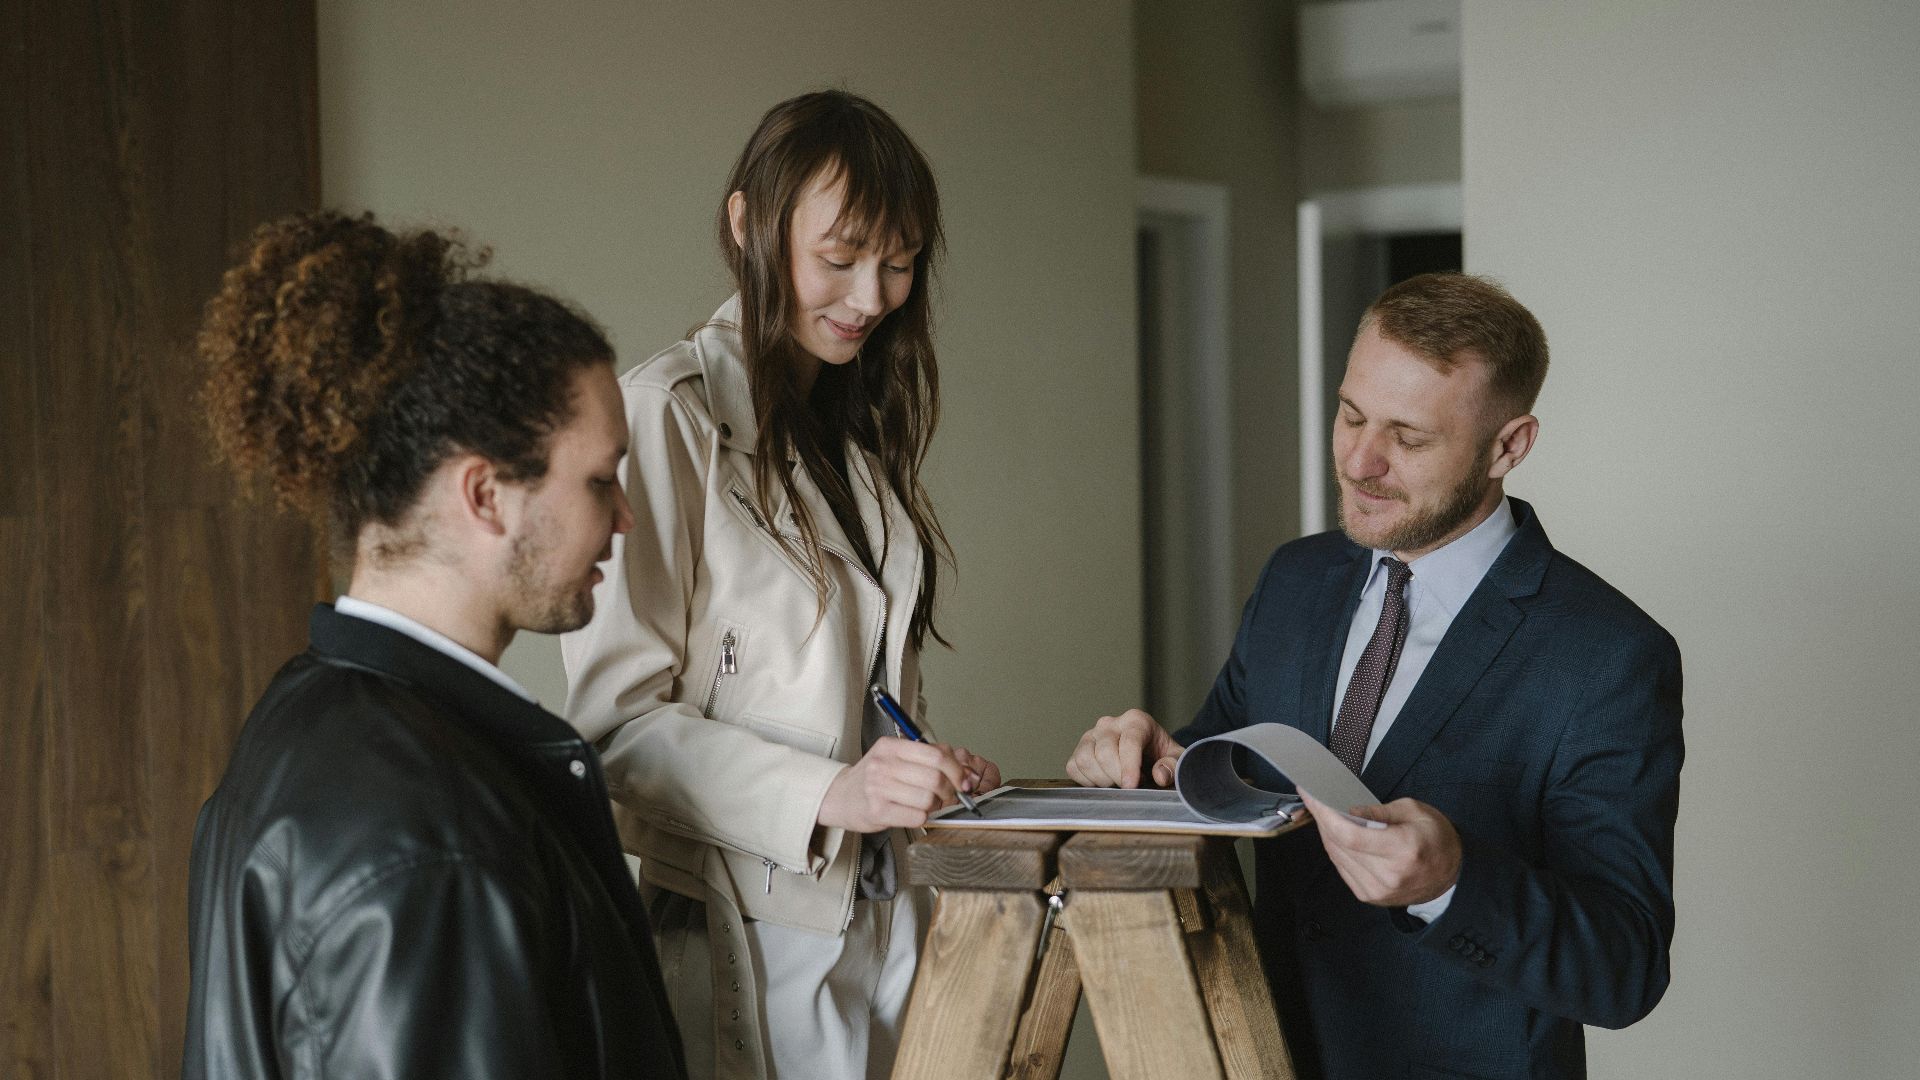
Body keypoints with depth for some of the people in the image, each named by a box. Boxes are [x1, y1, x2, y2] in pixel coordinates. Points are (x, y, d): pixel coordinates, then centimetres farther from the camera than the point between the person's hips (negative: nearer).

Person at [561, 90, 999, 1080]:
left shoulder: (856, 431, 16)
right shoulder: (665, 415, -11)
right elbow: (618, 715, -16)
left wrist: (931, 777, 3)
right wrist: (830, 793, -26)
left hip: (888, 912, 7)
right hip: (755, 933, -7)